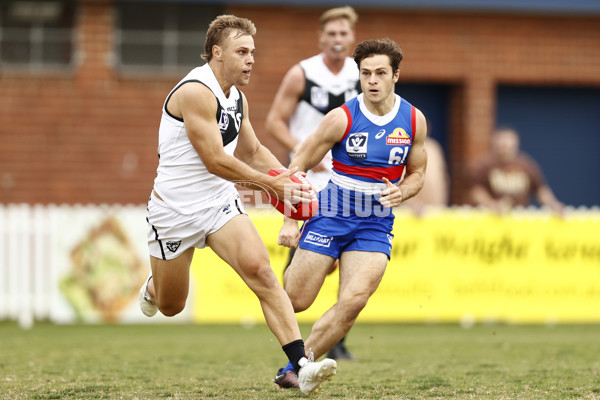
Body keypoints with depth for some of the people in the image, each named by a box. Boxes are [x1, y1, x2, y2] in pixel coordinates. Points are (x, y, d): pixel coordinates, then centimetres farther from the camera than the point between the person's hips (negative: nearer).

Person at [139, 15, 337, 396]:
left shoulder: (237, 98, 7)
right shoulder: (196, 92, -20)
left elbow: (253, 151, 21)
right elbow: (215, 161, -23)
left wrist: (287, 176, 3)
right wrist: (272, 184, -20)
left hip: (221, 203, 6)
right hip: (175, 209, -6)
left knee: (260, 270, -19)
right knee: (171, 307, 10)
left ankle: (302, 365, -27)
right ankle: (153, 288, 50)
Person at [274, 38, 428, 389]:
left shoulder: (414, 120, 0)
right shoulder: (342, 118, -10)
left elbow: (417, 174, 13)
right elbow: (298, 166, -2)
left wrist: (401, 192, -11)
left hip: (376, 225, 2)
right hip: (330, 215, -2)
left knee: (355, 300, -20)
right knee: (295, 301, -2)